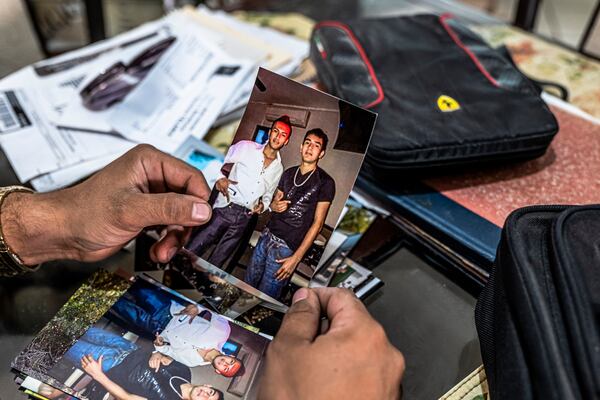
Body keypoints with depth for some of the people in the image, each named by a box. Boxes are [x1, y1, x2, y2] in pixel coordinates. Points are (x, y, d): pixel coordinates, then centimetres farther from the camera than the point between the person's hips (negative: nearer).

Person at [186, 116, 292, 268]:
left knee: (215, 263, 10)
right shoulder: (246, 147, -1)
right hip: (225, 208, -4)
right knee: (189, 254, -6)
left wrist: (263, 205, 2)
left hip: (244, 219, 4)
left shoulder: (279, 168, 12)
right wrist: (219, 178, -19)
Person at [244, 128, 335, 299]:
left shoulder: (325, 182, -7)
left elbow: (317, 223, -9)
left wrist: (296, 258, -14)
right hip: (266, 236, 5)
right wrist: (274, 206, -6)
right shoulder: (289, 173, 11)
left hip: (286, 248, -5)